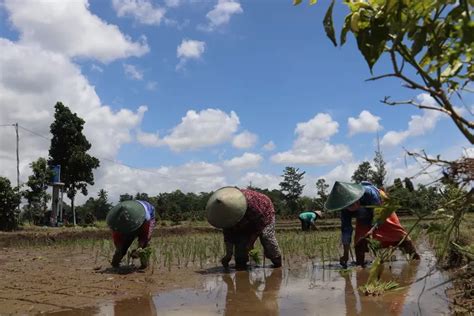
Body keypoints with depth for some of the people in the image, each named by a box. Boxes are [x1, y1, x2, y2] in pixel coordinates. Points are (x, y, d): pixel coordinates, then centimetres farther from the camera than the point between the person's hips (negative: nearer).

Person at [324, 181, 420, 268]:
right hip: (364, 218, 3)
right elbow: (346, 229, -26)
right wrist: (346, 254, -27)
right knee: (359, 241, -11)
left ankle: (414, 255, 12)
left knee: (397, 232, -2)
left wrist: (372, 229, -51)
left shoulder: (369, 193, -44)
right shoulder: (345, 210, -31)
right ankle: (360, 264, -1)